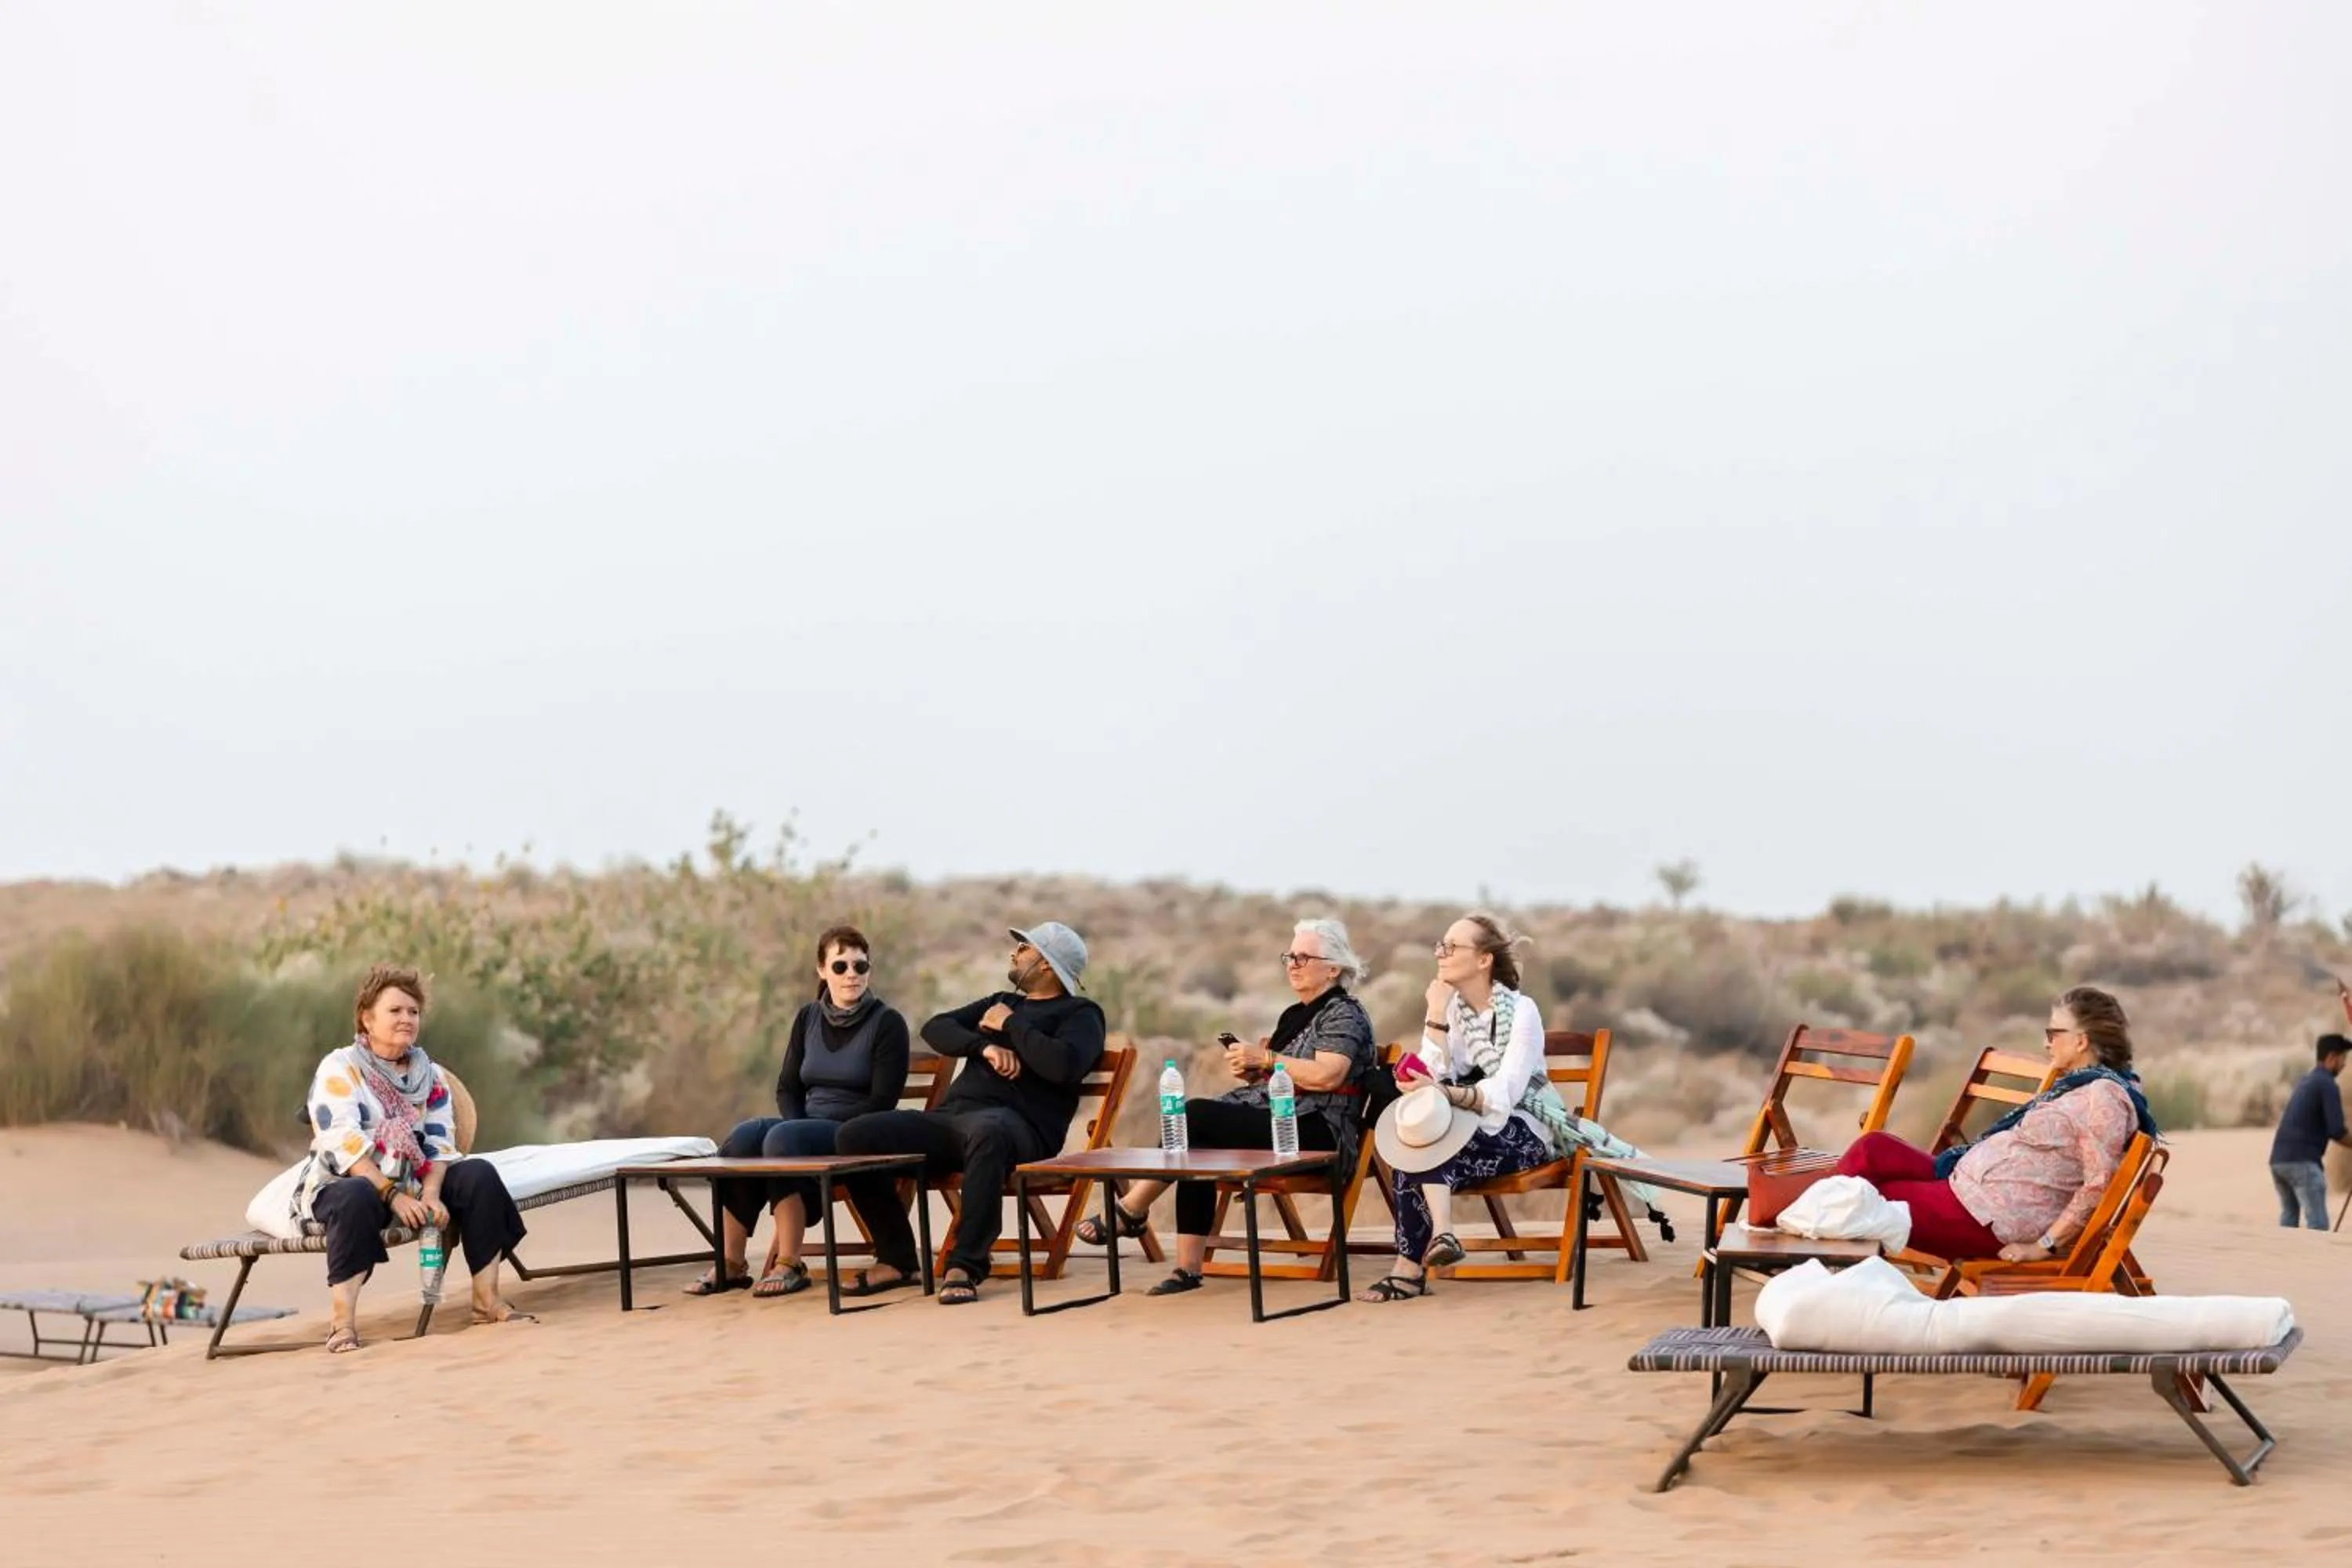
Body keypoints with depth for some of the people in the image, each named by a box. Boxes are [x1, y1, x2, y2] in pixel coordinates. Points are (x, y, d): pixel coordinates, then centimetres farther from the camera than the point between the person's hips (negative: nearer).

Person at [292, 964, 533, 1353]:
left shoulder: (428, 1074, 11)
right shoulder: (338, 1068, -5)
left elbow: (440, 1143, 0)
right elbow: (345, 1144, -18)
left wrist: (430, 1193, -20)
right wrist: (394, 1196, -27)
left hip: (412, 1184, 5)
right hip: (340, 1183, -5)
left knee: (479, 1175, -17)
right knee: (356, 1197, -40)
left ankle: (487, 1300, -18)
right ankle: (342, 1320, -41)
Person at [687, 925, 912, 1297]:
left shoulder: (886, 1023, -3)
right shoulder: (808, 1018, 13)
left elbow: (882, 1101, -10)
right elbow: (787, 1088, 14)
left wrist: (816, 1125, -16)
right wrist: (799, 1123, -8)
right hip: (805, 1127, 5)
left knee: (782, 1138, -34)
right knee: (743, 1137, -27)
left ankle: (789, 1264, -31)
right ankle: (731, 1264, -27)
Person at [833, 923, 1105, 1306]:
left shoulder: (1079, 1013, 12)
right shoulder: (1002, 1002, 32)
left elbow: (1064, 1065, -11)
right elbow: (935, 1029, 18)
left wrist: (1011, 1024, 0)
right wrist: (985, 1046, 0)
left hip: (1017, 1124, -7)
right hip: (952, 1115, 7)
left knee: (986, 1132, -45)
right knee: (853, 1136, -15)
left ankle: (965, 1267, -43)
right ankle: (896, 1258, -6)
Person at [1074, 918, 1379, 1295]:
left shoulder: (1343, 1014, -4)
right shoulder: (1295, 1015, 23)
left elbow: (1327, 1076, -19)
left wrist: (1265, 1059, -16)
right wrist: (1250, 1070, 4)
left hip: (1317, 1133, -9)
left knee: (1194, 1114, -22)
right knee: (1198, 1144, -18)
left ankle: (1130, 1211, -10)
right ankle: (1188, 1269, -22)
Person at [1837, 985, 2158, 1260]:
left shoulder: (2103, 1095, -15)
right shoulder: (2077, 1086, 15)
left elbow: (2099, 1185, -21)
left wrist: (2044, 1246, -20)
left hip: (1988, 1220, -10)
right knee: (1873, 1148, 4)